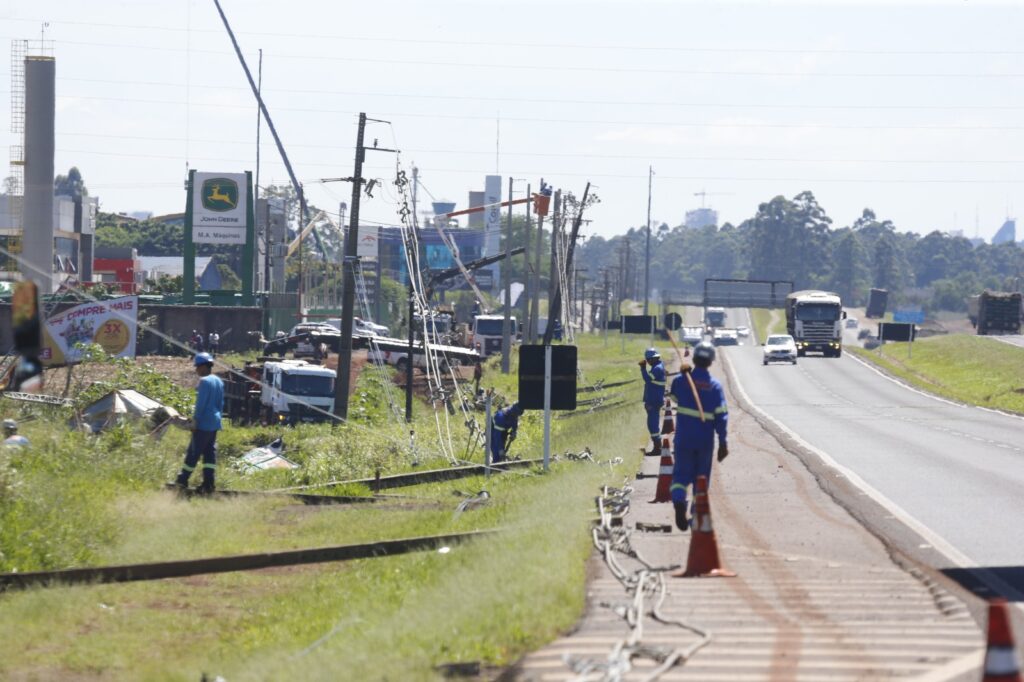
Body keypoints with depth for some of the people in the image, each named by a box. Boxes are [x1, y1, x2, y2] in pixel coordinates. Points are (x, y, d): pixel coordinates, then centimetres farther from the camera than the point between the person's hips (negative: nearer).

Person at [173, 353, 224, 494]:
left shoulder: (204, 381, -14)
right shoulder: (219, 382, 12)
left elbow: (201, 403, -17)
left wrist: (195, 420, -13)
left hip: (204, 424, -9)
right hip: (215, 423, 9)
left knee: (194, 452, -1)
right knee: (210, 453, 6)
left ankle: (183, 479, 6)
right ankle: (208, 483, 2)